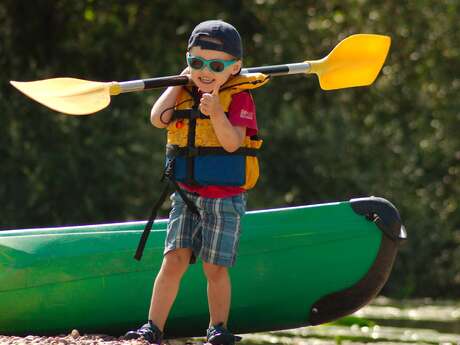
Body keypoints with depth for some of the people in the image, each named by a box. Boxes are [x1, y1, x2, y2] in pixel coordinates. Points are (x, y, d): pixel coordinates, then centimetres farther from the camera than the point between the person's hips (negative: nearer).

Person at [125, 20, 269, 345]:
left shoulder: (239, 97, -8)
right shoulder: (184, 93, 9)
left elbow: (232, 143, -19)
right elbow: (159, 119, -7)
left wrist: (216, 111, -33)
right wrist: (180, 83, -4)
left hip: (225, 198, -4)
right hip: (186, 195, 4)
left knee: (215, 267, 1)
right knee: (175, 259, -3)